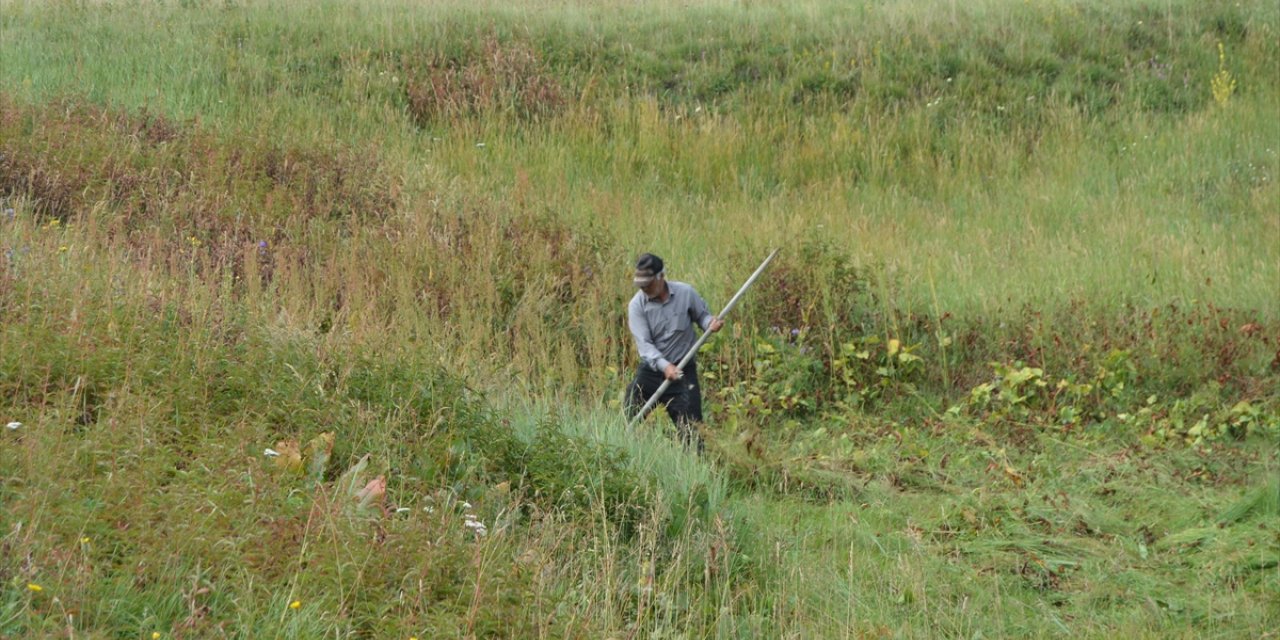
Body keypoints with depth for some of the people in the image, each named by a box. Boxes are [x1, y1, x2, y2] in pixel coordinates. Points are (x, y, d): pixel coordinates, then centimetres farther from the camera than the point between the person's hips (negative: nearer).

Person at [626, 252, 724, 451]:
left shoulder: (686, 293, -7)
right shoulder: (637, 305, -10)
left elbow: (702, 315, 9)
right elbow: (644, 343, -18)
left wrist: (710, 323, -17)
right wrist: (664, 366, -33)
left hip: (683, 371, 0)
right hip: (650, 370, 0)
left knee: (690, 426, -2)